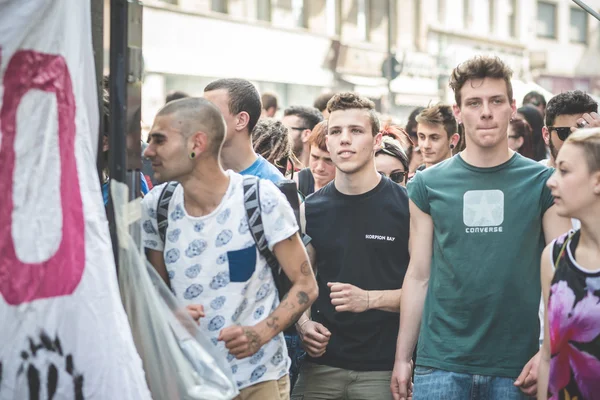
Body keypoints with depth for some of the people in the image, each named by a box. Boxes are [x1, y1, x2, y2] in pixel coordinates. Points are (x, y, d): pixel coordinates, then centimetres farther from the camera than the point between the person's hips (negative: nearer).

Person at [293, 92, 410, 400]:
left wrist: (370, 299, -16)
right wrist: (303, 323, -2)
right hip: (323, 361, 3)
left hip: (384, 367, -3)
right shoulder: (310, 209, 8)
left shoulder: (407, 205, -4)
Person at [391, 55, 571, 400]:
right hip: (440, 363, 1)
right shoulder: (429, 185, 5)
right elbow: (419, 276, 7)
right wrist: (402, 357, 5)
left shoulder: (542, 183, 2)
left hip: (515, 368, 0)